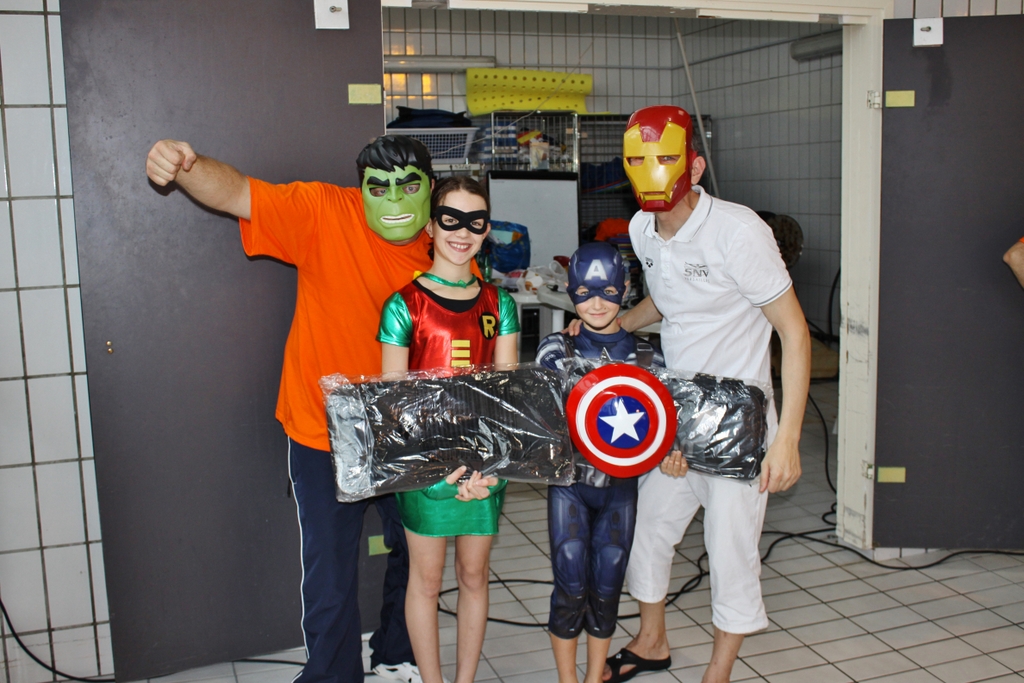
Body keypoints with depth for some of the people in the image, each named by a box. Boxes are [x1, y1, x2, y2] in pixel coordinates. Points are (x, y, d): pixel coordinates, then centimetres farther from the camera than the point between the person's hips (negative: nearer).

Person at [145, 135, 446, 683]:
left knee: (416, 550, 21)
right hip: (325, 433, -4)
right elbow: (235, 193, -25)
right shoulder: (324, 212, -16)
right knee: (330, 571, 5)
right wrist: (185, 166, -46)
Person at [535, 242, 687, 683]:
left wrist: (670, 457, -20)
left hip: (620, 485, 2)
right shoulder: (557, 350, -5)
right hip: (570, 483, -1)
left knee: (606, 586, 9)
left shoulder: (647, 359, -1)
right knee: (571, 585, 0)